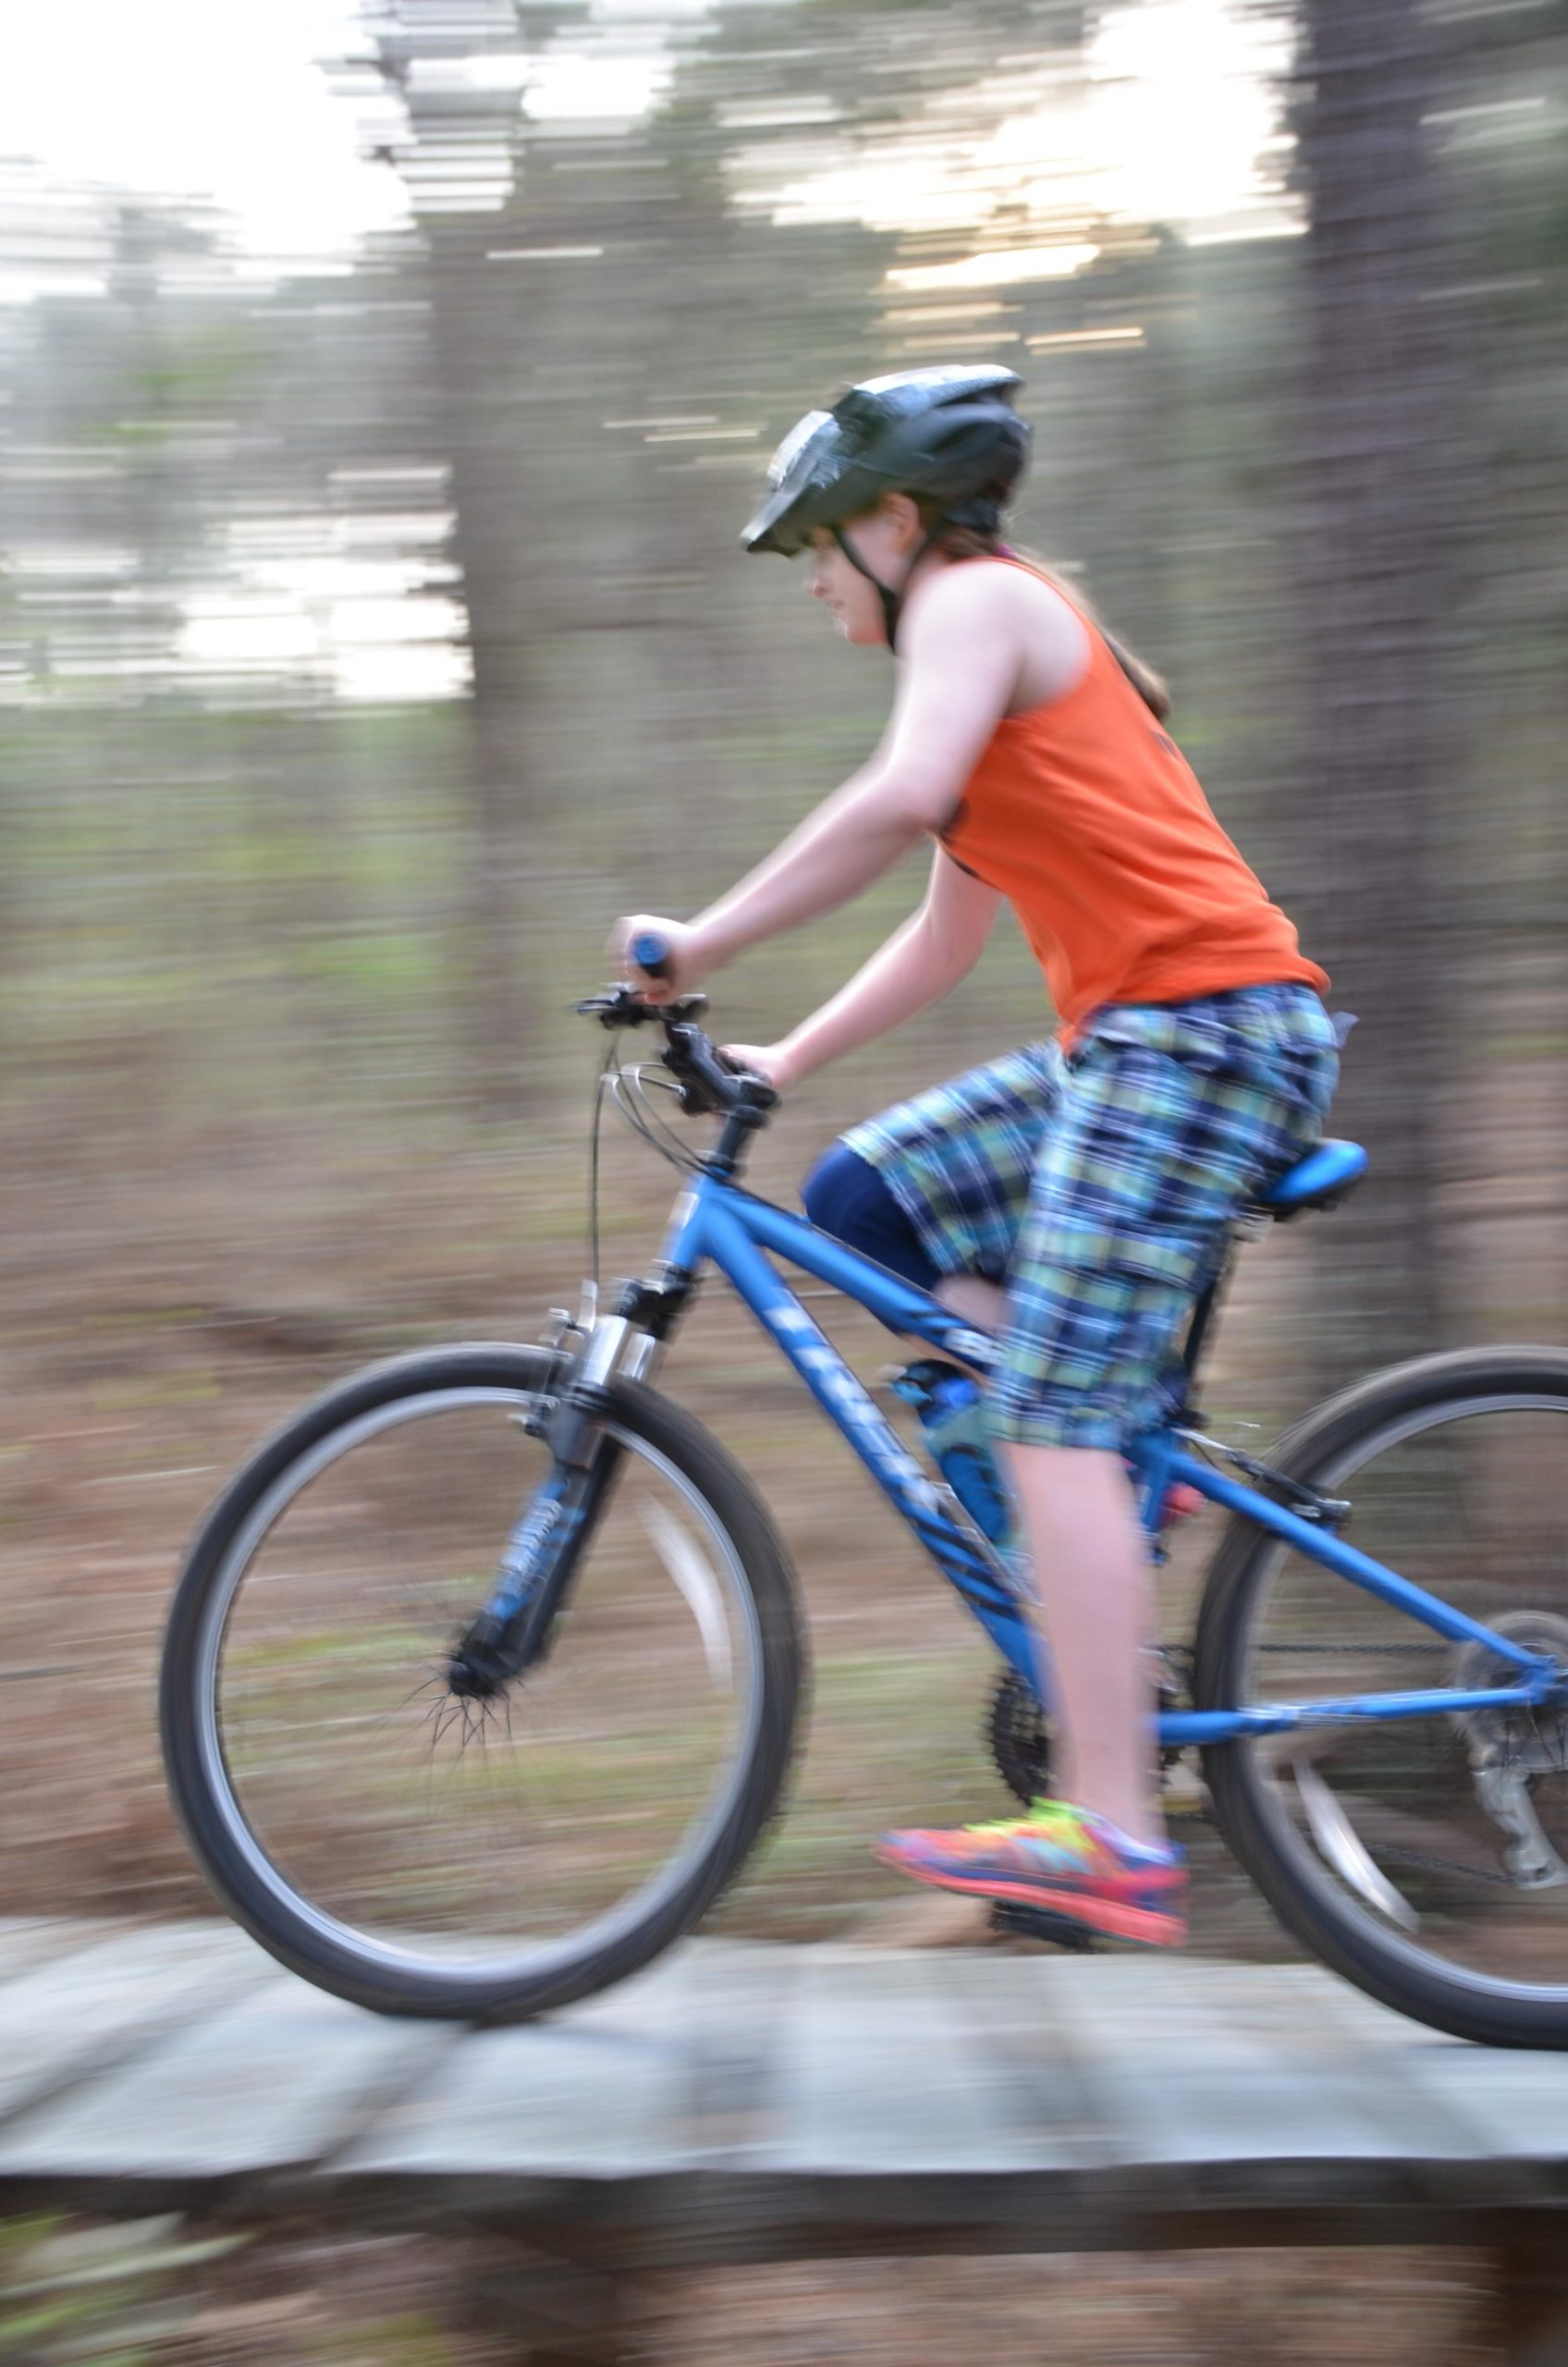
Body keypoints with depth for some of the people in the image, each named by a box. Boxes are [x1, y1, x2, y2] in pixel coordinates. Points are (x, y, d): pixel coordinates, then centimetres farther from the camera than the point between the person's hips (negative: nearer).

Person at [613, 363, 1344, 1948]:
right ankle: (1135, 1475, 8)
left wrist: (703, 942, -19)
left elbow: (903, 795, -24)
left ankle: (1112, 1841, -14)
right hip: (1134, 1041, 10)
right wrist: (785, 1059, 23)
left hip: (1199, 1028, -10)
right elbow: (947, 937, 28)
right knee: (858, 1198, 11)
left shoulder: (981, 597, -4)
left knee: (1055, 1423, -14)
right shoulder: (1003, 637, 26)